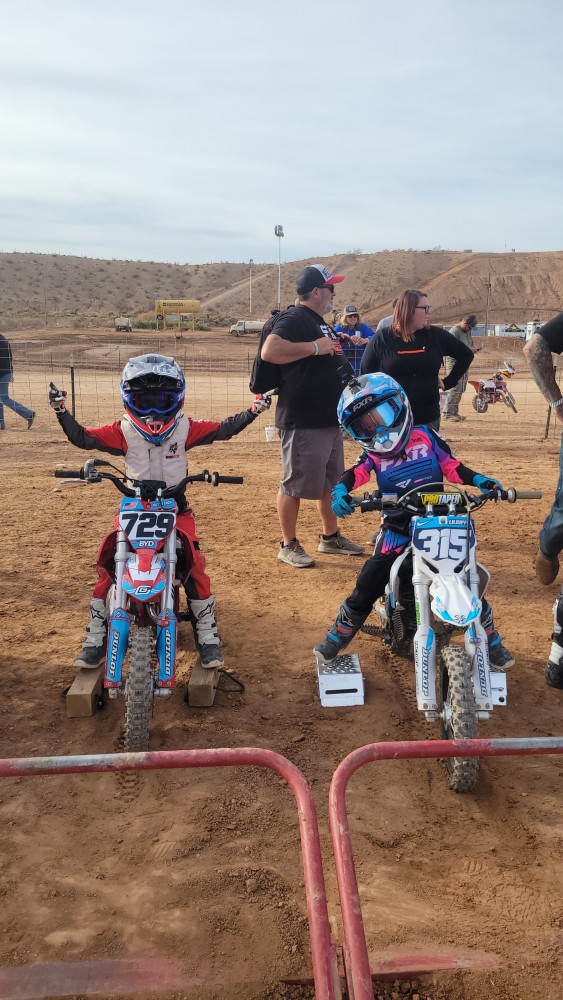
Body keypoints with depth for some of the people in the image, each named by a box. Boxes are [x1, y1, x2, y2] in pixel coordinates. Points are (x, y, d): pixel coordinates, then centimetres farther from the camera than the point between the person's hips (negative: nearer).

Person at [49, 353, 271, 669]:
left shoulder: (185, 428, -1)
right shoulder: (123, 431, -2)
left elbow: (223, 429, 0)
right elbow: (82, 438, -2)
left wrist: (252, 411, -9)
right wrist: (62, 412, -13)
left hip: (175, 507, 0)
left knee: (195, 565, -19)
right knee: (108, 565, -14)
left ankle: (208, 635, 0)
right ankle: (96, 638, 2)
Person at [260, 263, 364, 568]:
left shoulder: (320, 323, 18)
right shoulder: (294, 320, -14)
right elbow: (269, 351, -31)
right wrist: (314, 347, -26)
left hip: (330, 419, 10)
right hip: (302, 422, -10)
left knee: (331, 482, 18)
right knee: (295, 484, -1)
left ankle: (330, 537, 32)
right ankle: (288, 545, 10)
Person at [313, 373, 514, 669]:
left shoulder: (426, 437, 2)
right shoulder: (373, 454, 4)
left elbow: (453, 467, 4)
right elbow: (356, 474, -14)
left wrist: (481, 481, -11)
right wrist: (340, 490, -35)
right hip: (397, 531, 0)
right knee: (366, 587, -1)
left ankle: (491, 640, 25)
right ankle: (338, 635, 22)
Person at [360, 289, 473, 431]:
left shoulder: (435, 335, 3)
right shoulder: (383, 338, -3)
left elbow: (466, 355, 15)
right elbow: (365, 374, 3)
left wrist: (448, 382, 7)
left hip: (428, 419, 3)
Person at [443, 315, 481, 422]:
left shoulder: (468, 332, 17)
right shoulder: (454, 331, -12)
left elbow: (470, 343, 30)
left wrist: (474, 348, 6)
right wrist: (468, 350, -22)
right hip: (454, 362, -10)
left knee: (461, 389, 11)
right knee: (456, 388, -15)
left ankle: (454, 412, 18)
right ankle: (447, 412, -12)